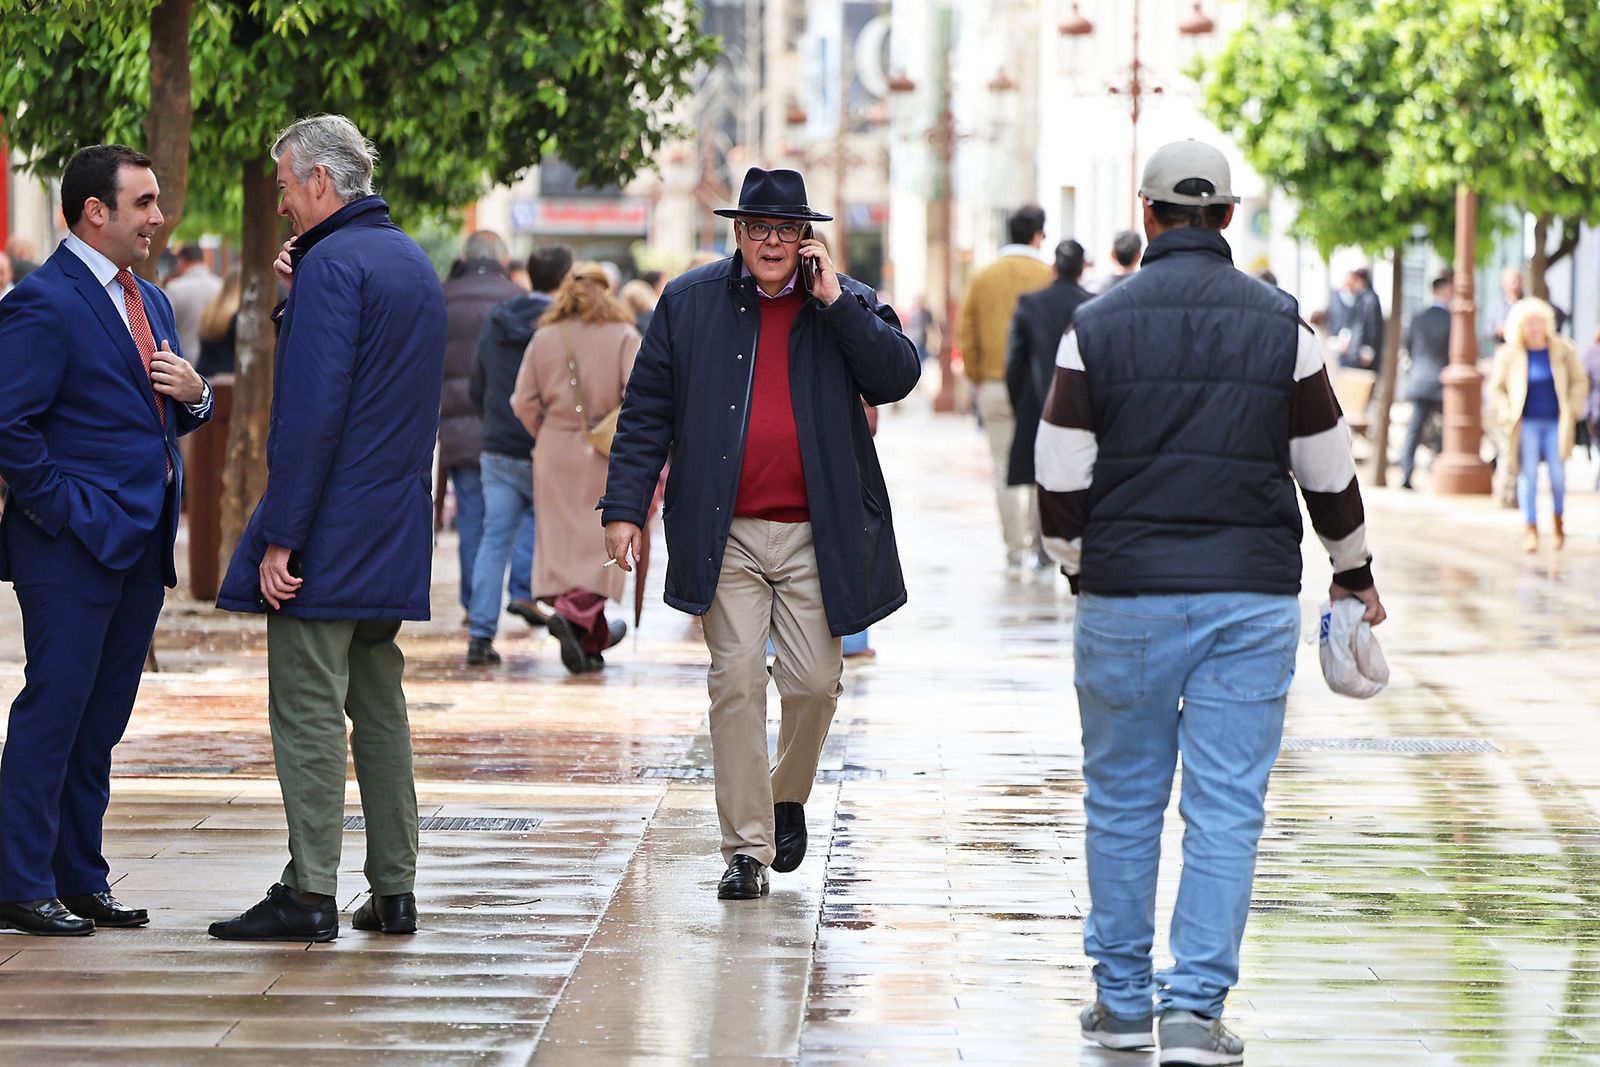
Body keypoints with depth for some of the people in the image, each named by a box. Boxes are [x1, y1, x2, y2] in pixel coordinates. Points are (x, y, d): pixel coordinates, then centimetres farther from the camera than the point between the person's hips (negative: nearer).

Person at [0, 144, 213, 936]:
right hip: (72, 546, -8)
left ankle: (81, 879, 18)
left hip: (140, 545, 8)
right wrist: (64, 510, -16)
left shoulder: (149, 303, 17)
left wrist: (194, 393, 2)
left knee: (103, 720, 11)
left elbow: (167, 421, 24)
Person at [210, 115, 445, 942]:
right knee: (379, 709, 12)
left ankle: (309, 895, -7)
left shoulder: (332, 263, -14)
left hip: (329, 531, -9)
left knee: (308, 711, -6)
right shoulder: (414, 263, 15)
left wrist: (279, 538, -19)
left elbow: (310, 410, -20)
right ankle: (393, 890, 13)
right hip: (395, 532, 9)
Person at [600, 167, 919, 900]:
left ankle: (789, 796, 30)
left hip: (816, 536, 1)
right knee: (737, 682, -5)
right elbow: (646, 414, 7)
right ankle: (746, 848, 1)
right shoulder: (689, 302, 6)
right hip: (726, 535, 0)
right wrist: (625, 507, -1)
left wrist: (834, 302, -12)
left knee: (813, 682, 1)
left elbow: (898, 378, -9)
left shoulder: (846, 306, 6)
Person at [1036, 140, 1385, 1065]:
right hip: (1252, 599, 0)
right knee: (1226, 808, 0)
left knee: (1124, 800, 11)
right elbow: (1328, 469, 5)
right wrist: (1355, 569, 21)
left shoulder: (1097, 328, -3)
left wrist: (1079, 566, 17)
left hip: (1126, 600, 0)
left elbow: (1060, 478, -1)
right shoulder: (1281, 328, -1)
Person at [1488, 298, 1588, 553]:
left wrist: (1570, 411, -4)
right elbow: (1496, 390, 5)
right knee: (1528, 474, -9)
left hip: (1556, 424, 1)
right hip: (1527, 424, -1)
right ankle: (1531, 529, -5)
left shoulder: (1563, 350, 1)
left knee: (1558, 474, 1)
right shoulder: (1508, 355, -1)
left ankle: (1558, 520, 26)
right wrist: (1508, 417, -8)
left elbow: (1579, 382, 7)